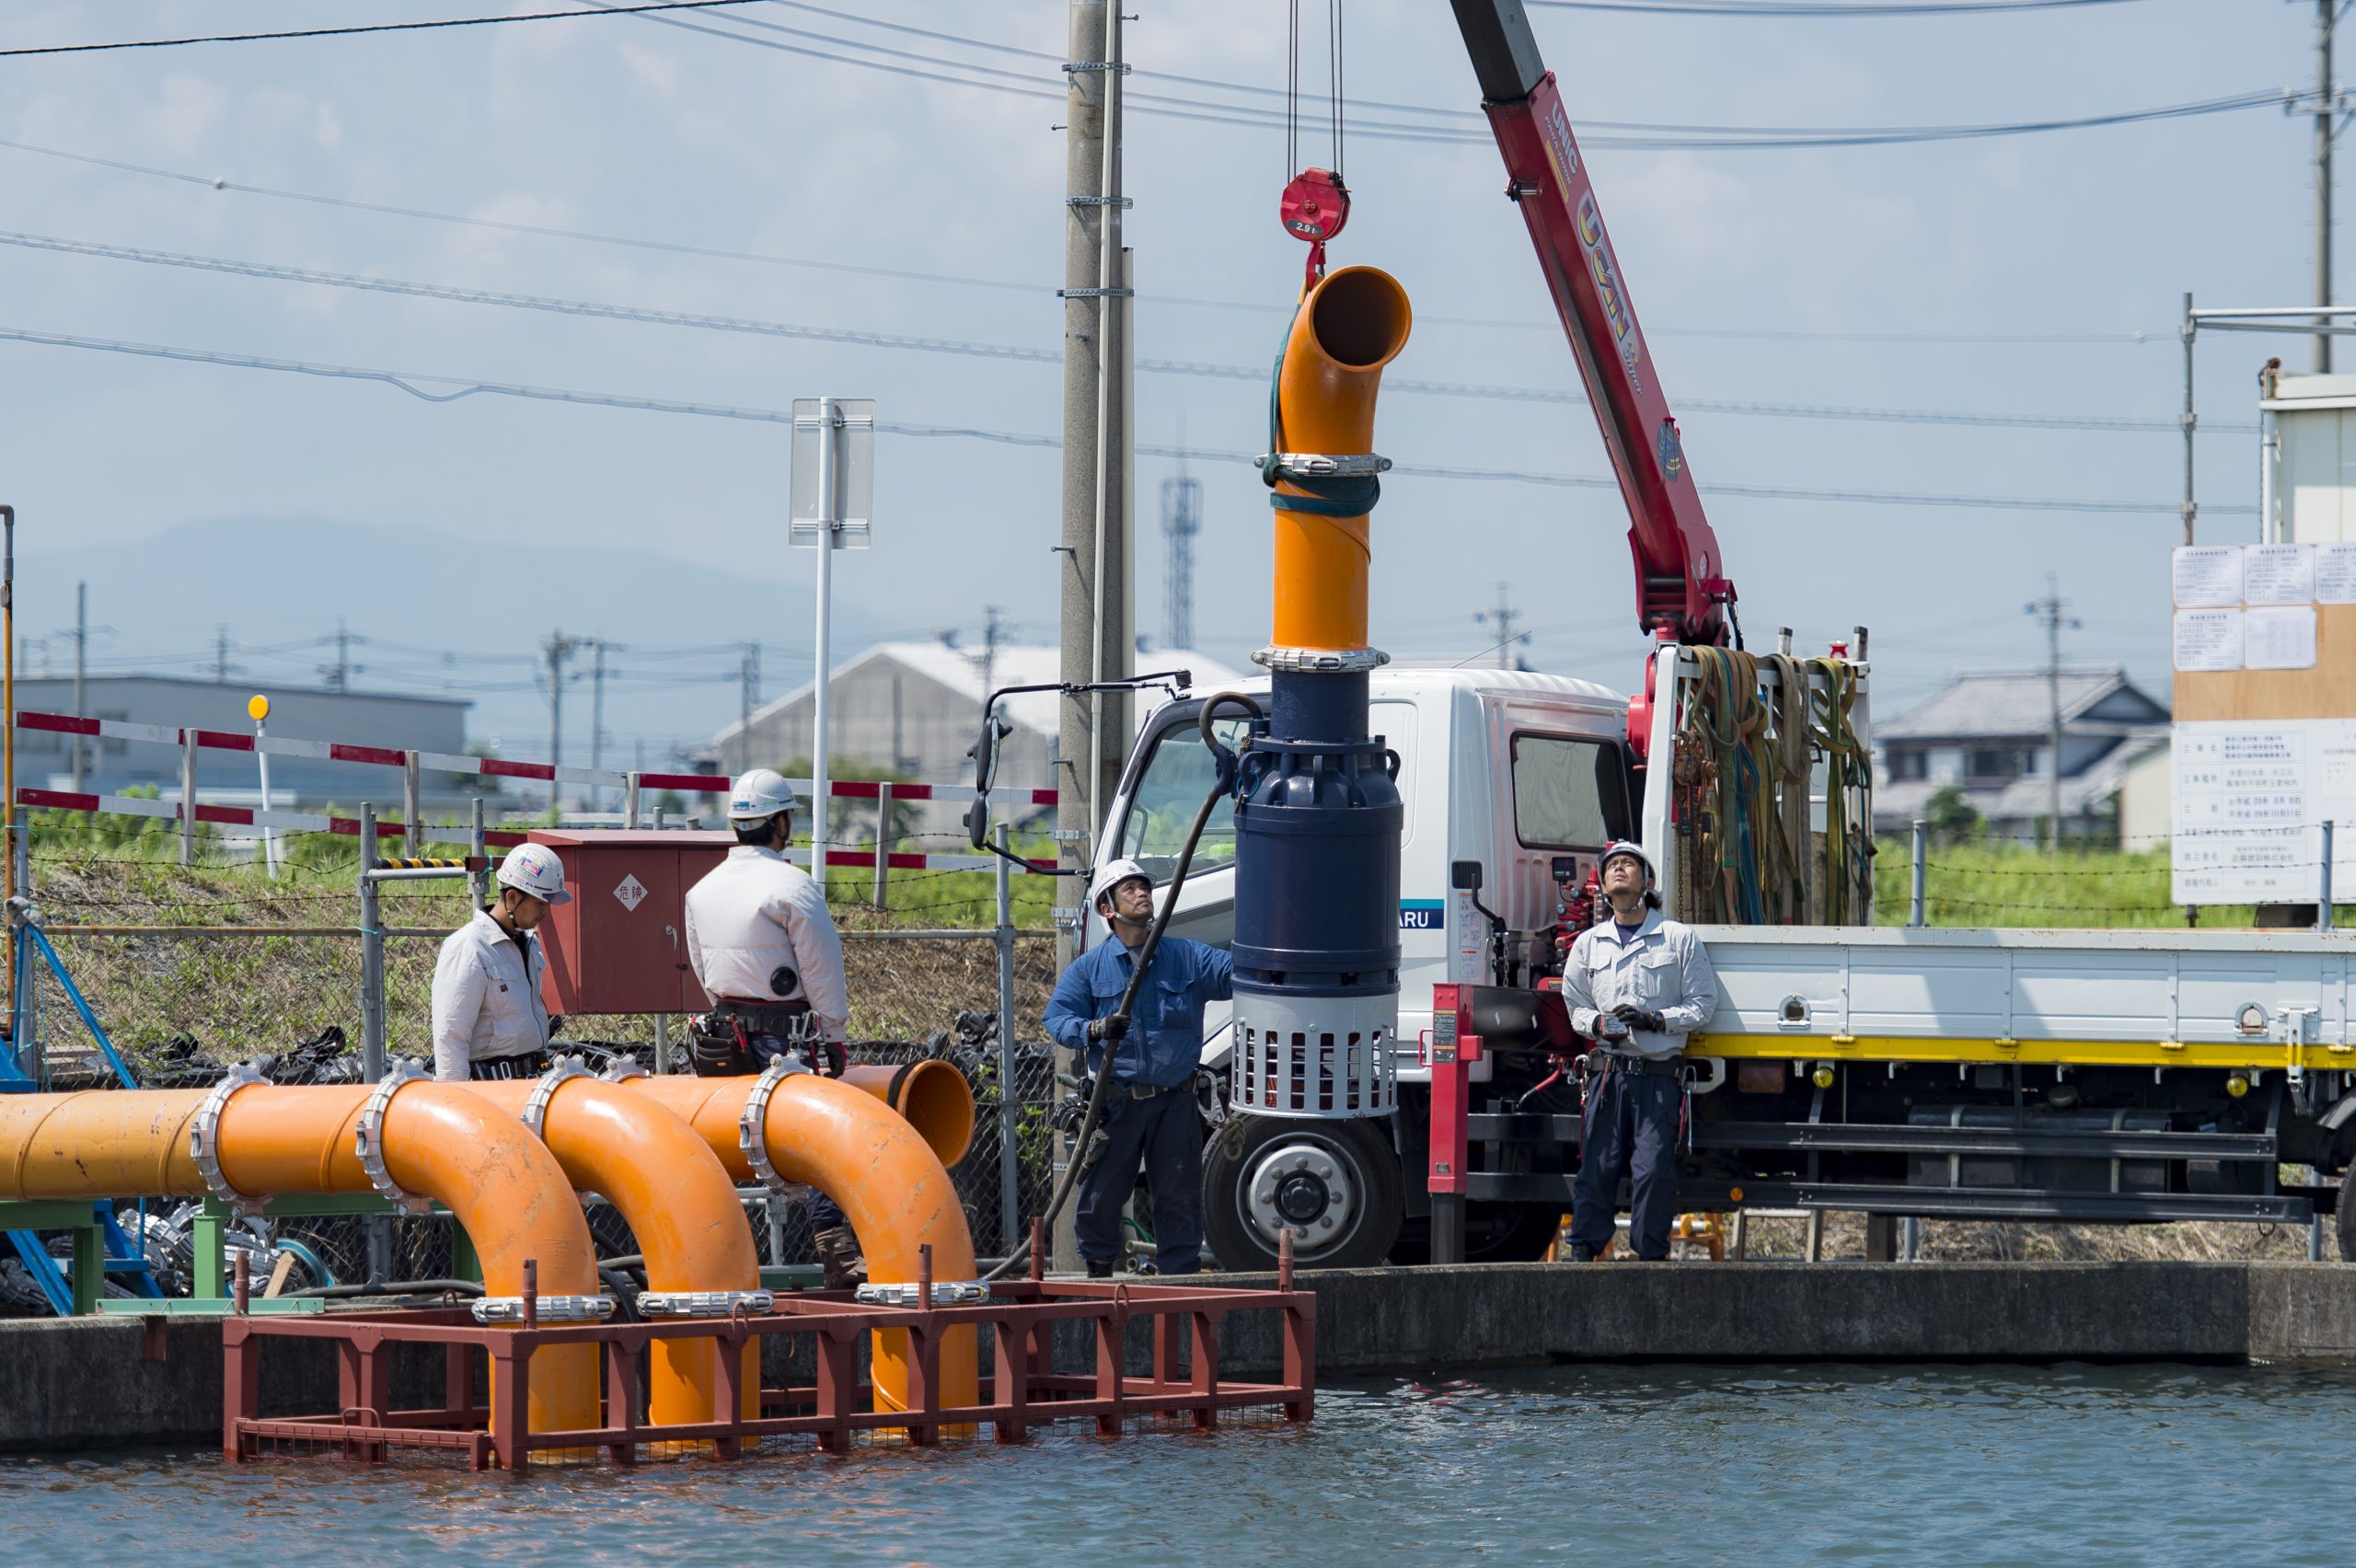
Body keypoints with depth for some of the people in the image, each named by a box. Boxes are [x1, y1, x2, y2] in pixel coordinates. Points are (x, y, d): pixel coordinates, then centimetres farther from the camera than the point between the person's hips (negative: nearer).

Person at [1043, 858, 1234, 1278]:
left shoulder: (1188, 958, 8)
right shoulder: (1090, 967, 5)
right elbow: (1057, 1016, -2)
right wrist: (1095, 1030, -22)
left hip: (1175, 1101, 1)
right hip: (1117, 1101, -1)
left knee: (1179, 1198, 2)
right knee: (1100, 1196, 3)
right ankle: (1099, 1271, 22)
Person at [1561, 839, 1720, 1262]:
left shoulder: (1680, 939, 7)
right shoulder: (1589, 943, 17)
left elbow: (1703, 1004, 6)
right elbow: (1573, 1004, 20)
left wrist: (1655, 1020, -9)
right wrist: (1598, 1023, -2)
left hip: (1659, 1073, -2)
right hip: (1608, 1070, 2)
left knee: (1654, 1169, -9)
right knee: (1597, 1165, -4)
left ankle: (1652, 1255, 1)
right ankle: (1583, 1248, 3)